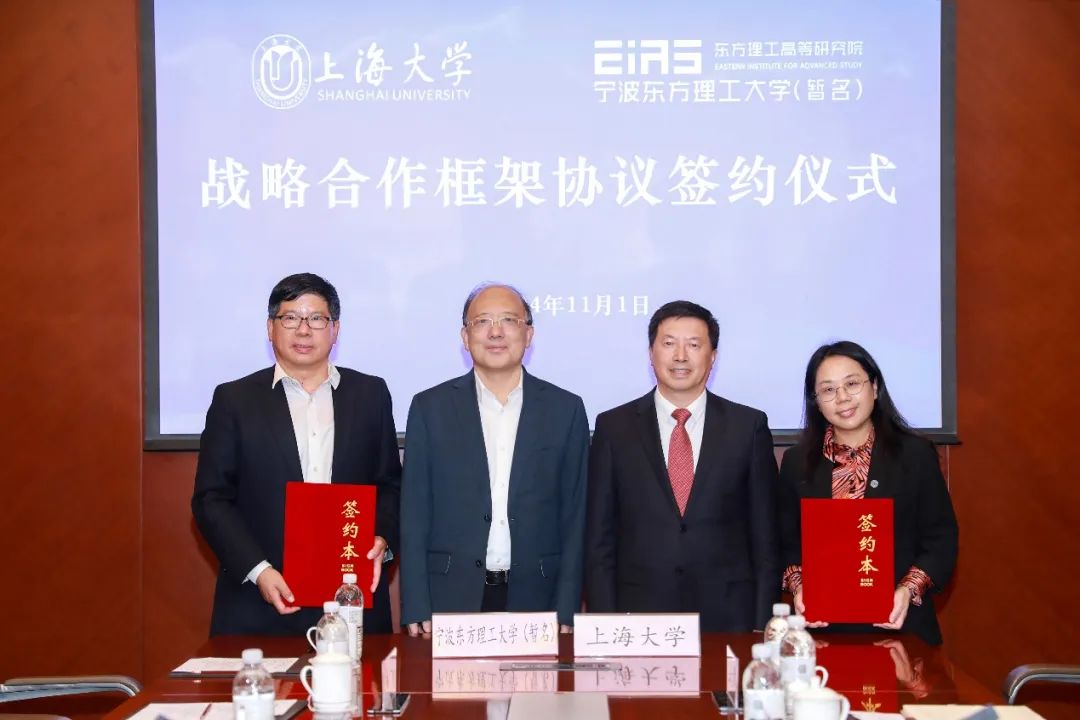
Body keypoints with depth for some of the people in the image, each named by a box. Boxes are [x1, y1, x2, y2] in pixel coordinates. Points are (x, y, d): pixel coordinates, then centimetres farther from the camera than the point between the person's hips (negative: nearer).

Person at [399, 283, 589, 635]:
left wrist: (565, 615, -2)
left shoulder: (566, 409, 5)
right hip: (450, 602, 0)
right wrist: (416, 612, -3)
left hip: (534, 599, 1)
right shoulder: (430, 407, 4)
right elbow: (414, 516, 3)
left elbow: (574, 517, 5)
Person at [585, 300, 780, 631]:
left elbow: (765, 538, 4)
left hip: (728, 617, 0)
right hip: (638, 616, 0)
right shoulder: (613, 427, 3)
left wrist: (762, 628, -2)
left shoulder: (749, 426, 3)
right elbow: (598, 538, 3)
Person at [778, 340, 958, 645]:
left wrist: (909, 590, -14)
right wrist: (798, 586, -10)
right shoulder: (797, 461, 5)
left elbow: (941, 539, 0)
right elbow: (787, 542, 8)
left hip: (898, 622, -1)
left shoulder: (916, 453, 0)